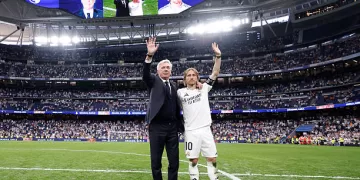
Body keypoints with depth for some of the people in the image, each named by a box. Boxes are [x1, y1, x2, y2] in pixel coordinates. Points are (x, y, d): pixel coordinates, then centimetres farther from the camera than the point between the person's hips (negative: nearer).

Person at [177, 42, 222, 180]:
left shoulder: (204, 89, 8)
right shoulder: (180, 92, 4)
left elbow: (215, 73, 4)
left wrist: (218, 56, -4)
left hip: (205, 130, 2)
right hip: (191, 131, -1)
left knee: (212, 159, 4)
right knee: (193, 160, 4)